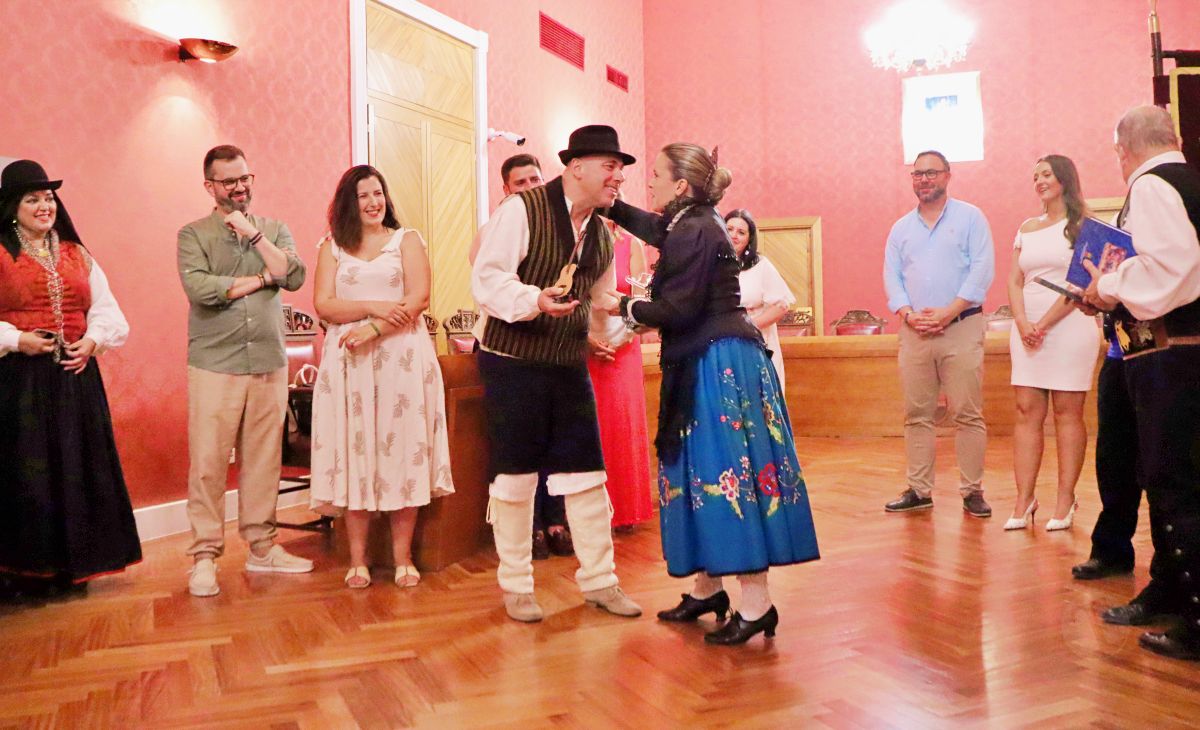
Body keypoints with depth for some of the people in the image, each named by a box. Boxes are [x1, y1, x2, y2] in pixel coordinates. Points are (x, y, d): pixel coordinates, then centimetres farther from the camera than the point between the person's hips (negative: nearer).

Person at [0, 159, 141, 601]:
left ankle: (72, 565, 19)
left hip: (76, 377, 4)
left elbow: (106, 311, 11)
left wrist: (93, 341, -6)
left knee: (78, 470, 7)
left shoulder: (77, 256, 14)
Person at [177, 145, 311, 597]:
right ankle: (205, 556, 8)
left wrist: (255, 235, -7)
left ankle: (261, 547, 18)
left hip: (269, 363, 3)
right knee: (208, 462, -3)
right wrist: (261, 278, -5)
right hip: (214, 365, -3)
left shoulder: (275, 230, 13)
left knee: (263, 459, 7)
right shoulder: (194, 234, 4)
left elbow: (294, 277, -4)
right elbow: (199, 289, -14)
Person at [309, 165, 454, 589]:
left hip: (402, 356, -1)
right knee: (354, 453, 0)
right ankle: (357, 559, 7)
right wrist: (374, 307, -14)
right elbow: (323, 305, 1)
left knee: (402, 451, -1)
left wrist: (374, 329, -15)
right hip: (349, 362, 1)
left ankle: (403, 557, 7)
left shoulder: (407, 240, 9)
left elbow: (419, 297, -4)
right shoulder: (332, 247, 13)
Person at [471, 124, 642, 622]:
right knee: (514, 477, 3)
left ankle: (598, 581, 21)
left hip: (570, 368, 6)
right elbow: (486, 280, -20)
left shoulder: (601, 234, 11)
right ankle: (515, 587, 19)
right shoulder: (521, 211, -11)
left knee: (586, 474, 6)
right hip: (513, 364, -6)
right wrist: (536, 300, -34)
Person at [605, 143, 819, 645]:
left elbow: (677, 309, -18)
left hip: (718, 368, -10)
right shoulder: (692, 224, 15)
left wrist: (627, 308, -3)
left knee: (724, 472, -7)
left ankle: (756, 604, -1)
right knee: (703, 470, 14)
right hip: (708, 365, 10)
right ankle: (707, 589, 25)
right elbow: (655, 230, 38)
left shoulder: (693, 232, -15)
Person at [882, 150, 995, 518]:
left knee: (968, 414, -3)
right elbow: (892, 276, 10)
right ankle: (918, 490, 12)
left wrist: (948, 312, -14)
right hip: (914, 331, 4)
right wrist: (908, 314, -8)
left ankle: (972, 491, 5)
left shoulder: (969, 217, 4)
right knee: (916, 415, 5)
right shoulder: (901, 228, 16)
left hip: (961, 327, -3)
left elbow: (982, 270, -5)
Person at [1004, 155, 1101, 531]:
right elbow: (1015, 282, 11)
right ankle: (1024, 501, 0)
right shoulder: (1026, 228, 16)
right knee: (1027, 412, 0)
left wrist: (1044, 324, -14)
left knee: (1067, 413, -2)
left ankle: (1065, 501, 3)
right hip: (1027, 328, 5)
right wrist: (1023, 324, -6)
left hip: (1069, 326, -5)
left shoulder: (1082, 226, 1)